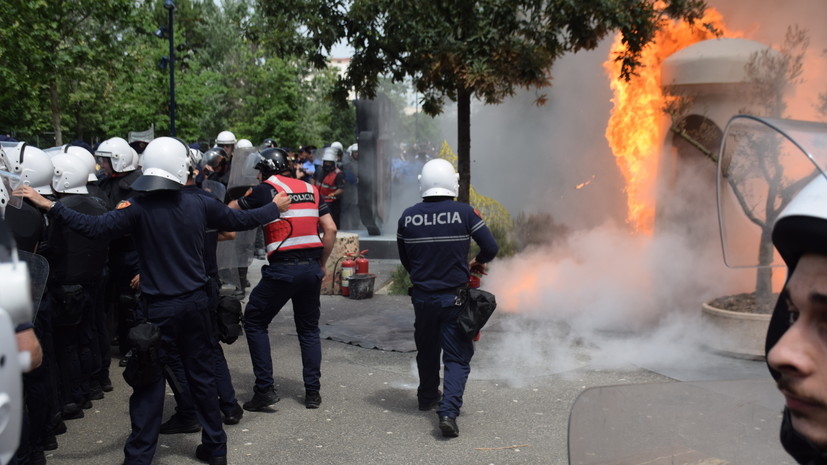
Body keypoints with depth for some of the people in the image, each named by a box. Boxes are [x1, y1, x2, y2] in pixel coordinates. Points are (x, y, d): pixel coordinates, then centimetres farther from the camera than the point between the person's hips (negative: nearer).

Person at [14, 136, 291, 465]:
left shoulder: (139, 208, -14)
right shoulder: (200, 205, -4)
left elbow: (95, 227, -24)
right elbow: (241, 220, 7)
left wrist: (49, 206, -21)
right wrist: (275, 207, 24)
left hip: (157, 308, -3)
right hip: (195, 302, 4)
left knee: (148, 382, 6)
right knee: (202, 375, 15)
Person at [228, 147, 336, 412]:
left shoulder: (266, 190, -1)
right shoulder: (311, 190, 13)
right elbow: (330, 229, 8)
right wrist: (321, 264, 15)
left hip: (282, 269, -5)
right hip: (312, 268, 5)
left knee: (254, 322, 11)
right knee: (309, 329, 18)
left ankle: (265, 389, 5)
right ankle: (313, 392, 17)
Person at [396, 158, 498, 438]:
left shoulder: (407, 216, -4)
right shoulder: (464, 213, -12)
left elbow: (404, 260, 8)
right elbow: (491, 248, -9)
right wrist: (477, 263, 13)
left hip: (422, 297, 3)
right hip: (454, 298, -3)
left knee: (426, 350, 22)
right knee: (457, 357, 4)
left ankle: (428, 398, 41)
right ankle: (448, 409, -13)